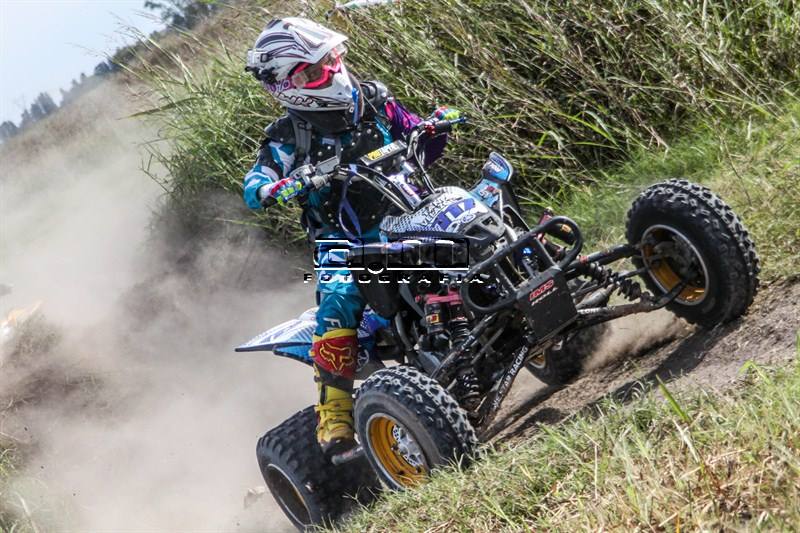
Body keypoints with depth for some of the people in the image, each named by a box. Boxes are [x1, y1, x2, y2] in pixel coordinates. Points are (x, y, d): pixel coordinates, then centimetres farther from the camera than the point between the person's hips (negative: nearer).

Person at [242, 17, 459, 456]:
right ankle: (334, 413, -23)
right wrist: (274, 188, -35)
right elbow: (253, 184, -11)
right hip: (345, 244, -3)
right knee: (337, 303, -30)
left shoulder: (374, 102, 7)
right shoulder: (288, 136, -2)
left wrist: (439, 125, -5)